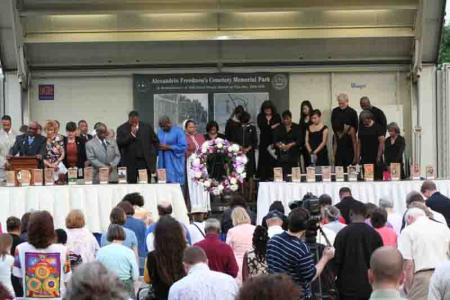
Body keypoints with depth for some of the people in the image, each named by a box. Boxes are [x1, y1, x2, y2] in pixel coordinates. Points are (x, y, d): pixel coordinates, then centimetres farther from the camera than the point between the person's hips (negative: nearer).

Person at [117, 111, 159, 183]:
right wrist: (131, 135, -16)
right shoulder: (122, 129, 2)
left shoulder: (147, 127, 7)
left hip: (145, 162, 1)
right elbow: (119, 143, -9)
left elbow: (155, 141, 15)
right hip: (130, 163, -1)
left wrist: (152, 154, 5)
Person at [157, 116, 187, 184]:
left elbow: (183, 146, -13)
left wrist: (168, 147, -17)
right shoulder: (160, 132, 13)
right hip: (163, 163, 5)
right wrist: (158, 147, -6)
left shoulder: (178, 131, -6)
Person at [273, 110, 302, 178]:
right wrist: (278, 144, -15)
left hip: (293, 154, -1)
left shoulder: (296, 128, 6)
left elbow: (300, 140, -2)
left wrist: (290, 145, -15)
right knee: (282, 172, -9)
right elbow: (274, 140, 7)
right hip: (281, 154, 1)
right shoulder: (279, 128, 13)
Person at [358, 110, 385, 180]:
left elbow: (381, 142, -7)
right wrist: (358, 156, 5)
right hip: (364, 158, 4)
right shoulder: (361, 128, 13)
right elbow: (359, 143, 14)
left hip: (375, 158, -4)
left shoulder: (377, 127, -2)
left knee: (378, 177, -6)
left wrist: (379, 156, -13)